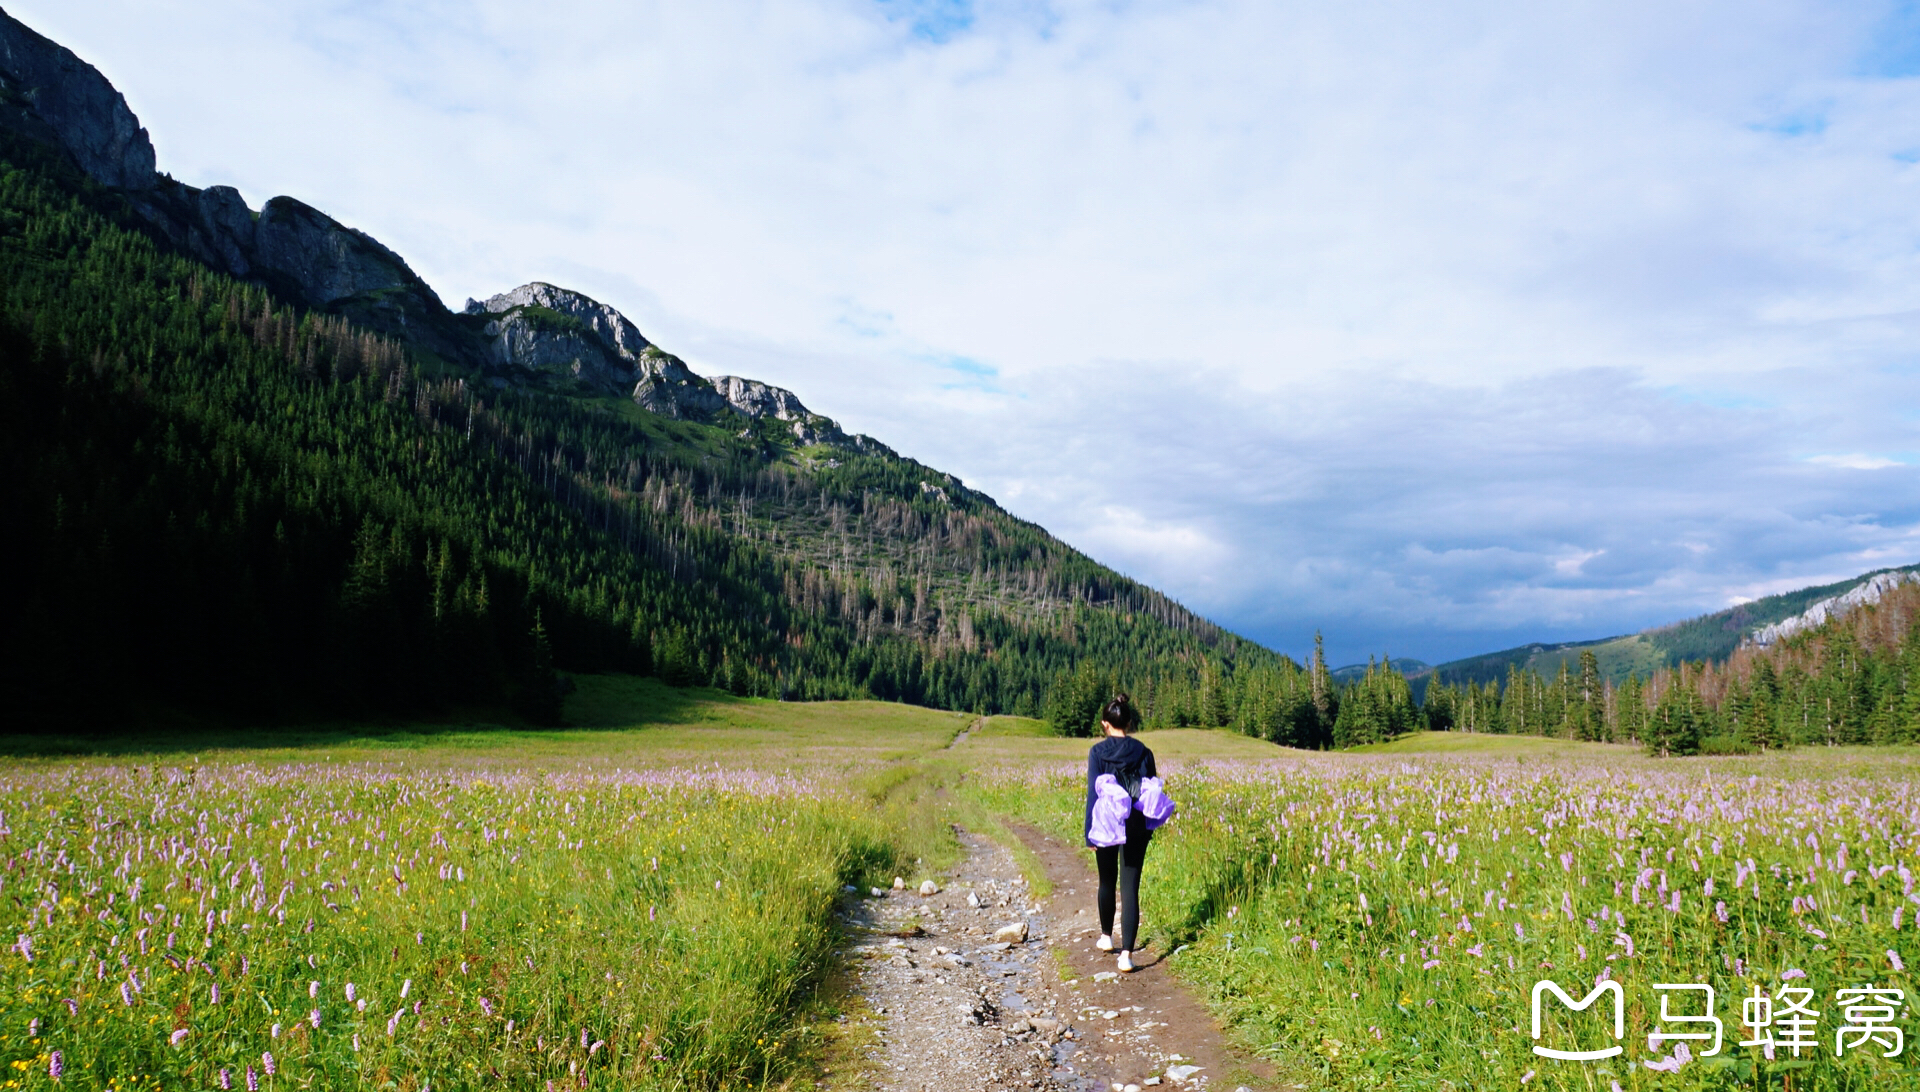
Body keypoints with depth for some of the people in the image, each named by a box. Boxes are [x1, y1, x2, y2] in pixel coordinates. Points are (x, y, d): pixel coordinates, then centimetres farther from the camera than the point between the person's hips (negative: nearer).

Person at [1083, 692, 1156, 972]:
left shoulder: (1097, 752, -9)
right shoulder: (1143, 752, -2)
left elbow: (1093, 793, -10)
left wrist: (1090, 832, -6)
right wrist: (1148, 826, 15)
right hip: (1136, 830, 1)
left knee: (1107, 882, 21)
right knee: (1130, 889, 0)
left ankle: (1107, 937, 39)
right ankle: (1127, 953, -8)